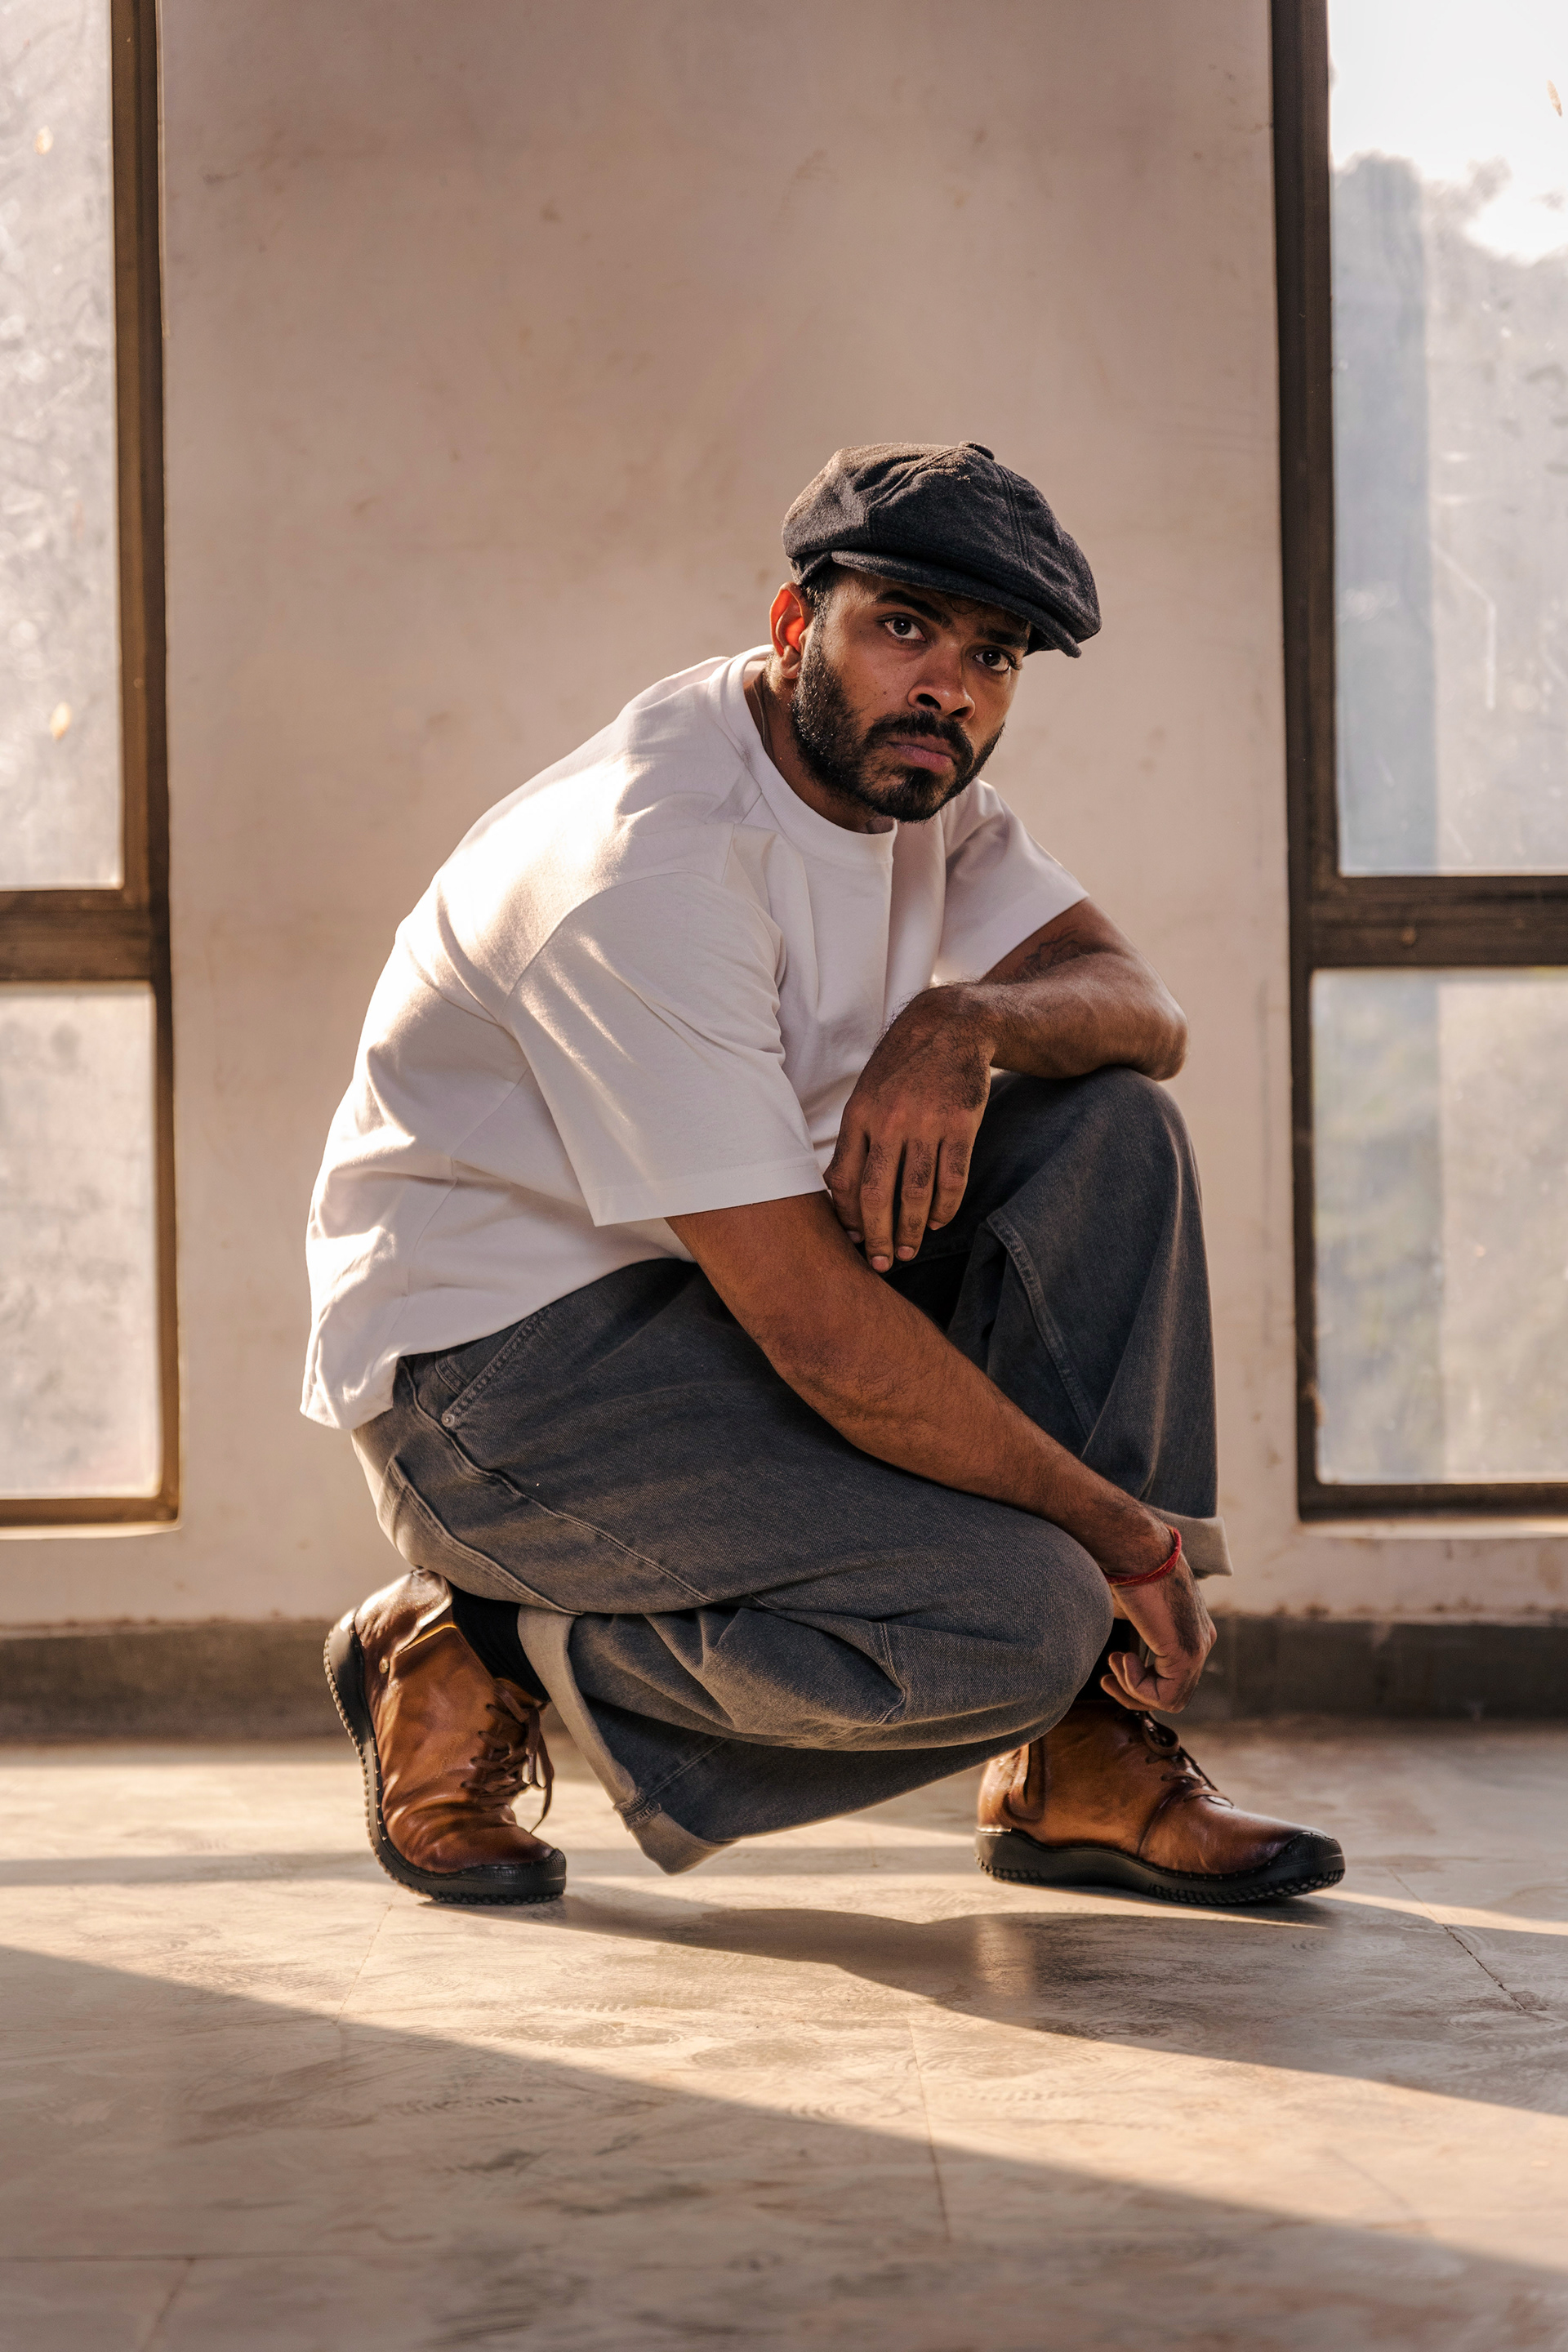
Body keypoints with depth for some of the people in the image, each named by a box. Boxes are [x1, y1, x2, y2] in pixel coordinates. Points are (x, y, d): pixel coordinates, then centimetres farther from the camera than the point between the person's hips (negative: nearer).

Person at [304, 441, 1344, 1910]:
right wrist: (1115, 1527, -21)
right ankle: (483, 1652, -3)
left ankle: (1079, 1775, -8)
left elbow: (1140, 1009, -1)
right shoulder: (652, 864, -26)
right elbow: (811, 1320, -28)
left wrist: (966, 1023, -25)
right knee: (1011, 1618, -25)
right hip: (497, 1353, -9)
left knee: (1109, 1132, -9)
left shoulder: (906, 777, 3)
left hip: (722, 1288, 9)